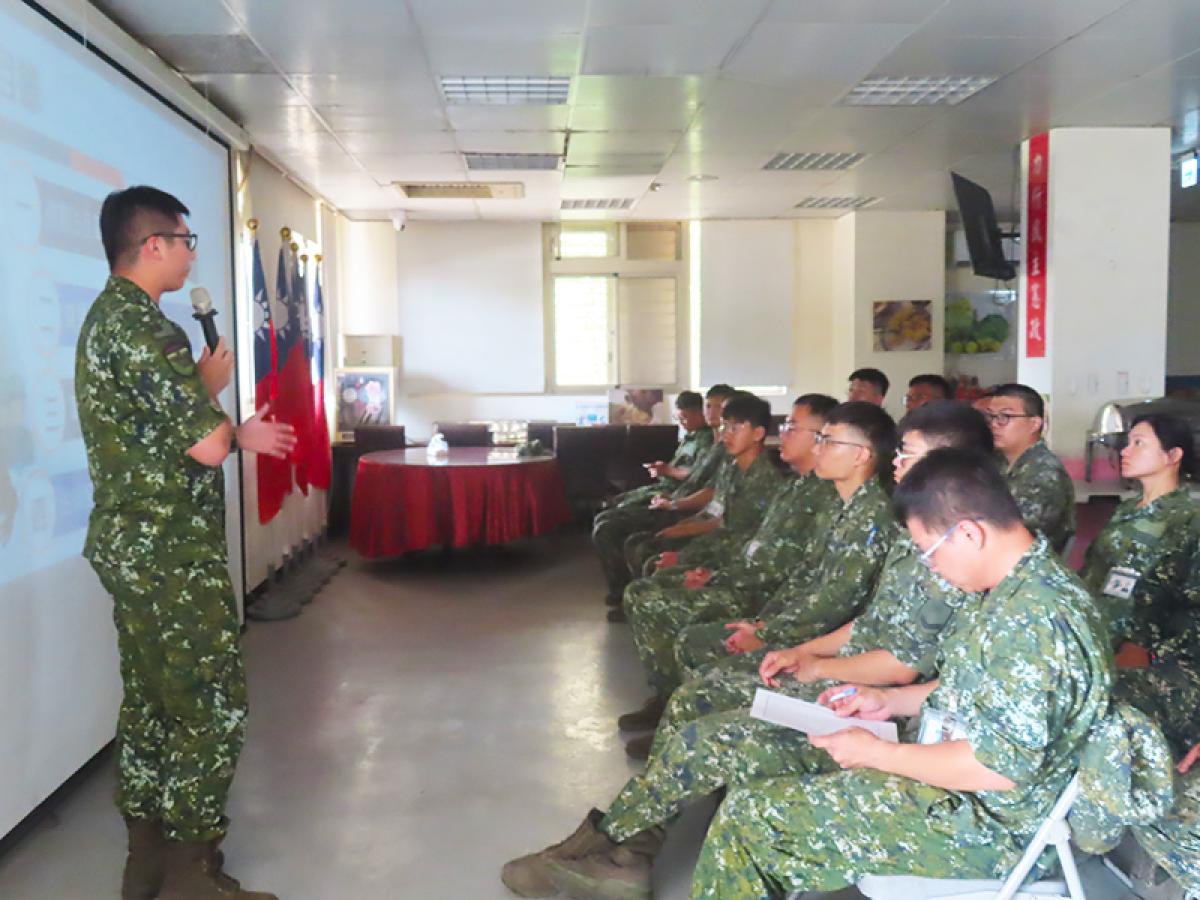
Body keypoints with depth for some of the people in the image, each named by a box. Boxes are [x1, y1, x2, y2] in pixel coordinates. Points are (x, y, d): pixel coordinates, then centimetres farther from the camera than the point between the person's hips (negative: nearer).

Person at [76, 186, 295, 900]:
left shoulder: (107, 317, 14)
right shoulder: (144, 325, -18)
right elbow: (207, 445, -20)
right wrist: (235, 433, -1)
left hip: (135, 545, 10)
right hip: (174, 553, -10)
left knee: (153, 703, 15)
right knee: (214, 708, -2)